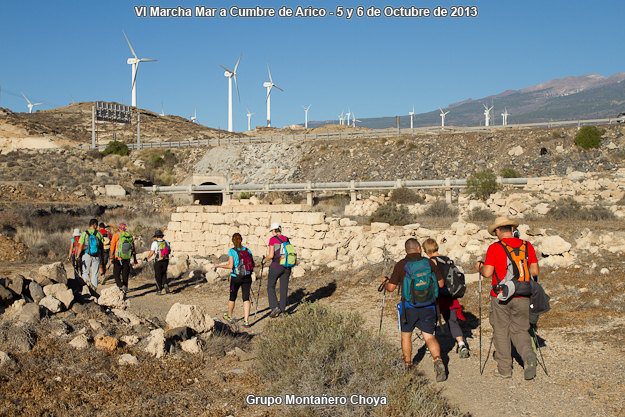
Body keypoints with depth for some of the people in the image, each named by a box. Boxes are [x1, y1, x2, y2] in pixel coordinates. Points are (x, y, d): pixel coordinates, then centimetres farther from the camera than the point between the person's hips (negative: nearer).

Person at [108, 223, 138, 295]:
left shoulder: (116, 236, -4)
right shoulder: (130, 236, 7)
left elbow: (112, 248, -8)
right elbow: (133, 250, 11)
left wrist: (111, 258, -4)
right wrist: (135, 260, 18)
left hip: (118, 259, -3)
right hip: (127, 259, 3)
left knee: (116, 274, 6)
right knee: (125, 276, 10)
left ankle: (121, 286, -19)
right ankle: (124, 293, 13)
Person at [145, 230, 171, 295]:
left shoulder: (155, 243, -10)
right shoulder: (166, 242, 3)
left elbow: (151, 253, -12)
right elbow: (169, 251, 11)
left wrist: (147, 258, 3)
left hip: (158, 261, -4)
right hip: (166, 261, 4)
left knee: (158, 276, 7)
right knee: (164, 274, 18)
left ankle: (159, 290, 10)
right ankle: (165, 284, -6)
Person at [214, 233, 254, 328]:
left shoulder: (232, 251, -9)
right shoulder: (248, 250, 2)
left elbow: (230, 266, -15)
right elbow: (252, 264, 3)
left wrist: (218, 265, -4)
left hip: (236, 278, -2)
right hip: (247, 277, 2)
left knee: (232, 297, 17)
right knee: (246, 298, 3)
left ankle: (229, 316, 38)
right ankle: (246, 321, -7)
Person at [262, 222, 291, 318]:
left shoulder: (273, 239, -9)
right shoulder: (286, 239, 8)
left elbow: (271, 256, -16)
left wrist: (264, 260, 4)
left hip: (276, 266, -5)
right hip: (287, 266, 5)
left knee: (270, 287, 8)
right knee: (284, 288, 11)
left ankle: (275, 307, -8)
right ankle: (282, 309, 15)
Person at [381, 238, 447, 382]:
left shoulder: (401, 265, -7)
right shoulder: (429, 263, 0)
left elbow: (391, 288, -4)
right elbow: (441, 283, 6)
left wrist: (385, 283, 19)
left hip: (408, 307, -1)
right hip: (428, 307, 1)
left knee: (406, 335, 18)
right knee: (429, 336, 6)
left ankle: (408, 366, 27)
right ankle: (438, 361, -17)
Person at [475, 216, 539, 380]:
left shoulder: (494, 248, -8)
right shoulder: (527, 246, 4)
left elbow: (487, 273, -13)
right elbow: (535, 271, 6)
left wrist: (479, 267, 8)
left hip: (501, 298, -3)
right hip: (522, 297, 3)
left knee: (501, 332, 9)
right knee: (520, 330, 13)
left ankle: (504, 368, 14)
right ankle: (528, 354, -13)